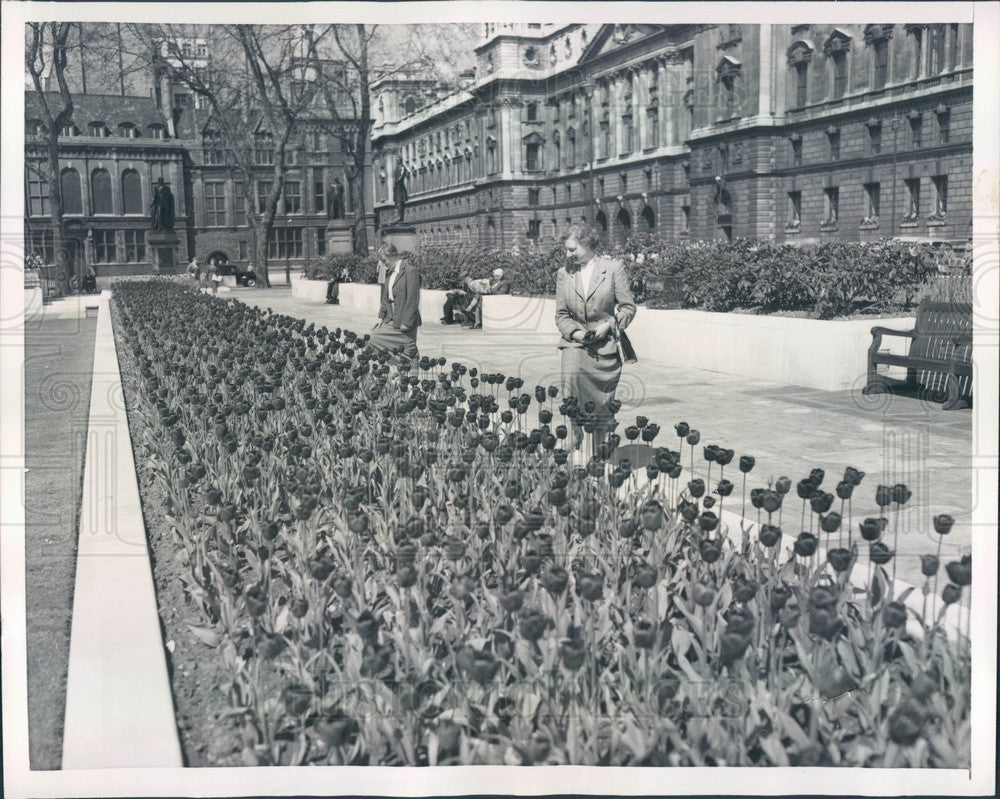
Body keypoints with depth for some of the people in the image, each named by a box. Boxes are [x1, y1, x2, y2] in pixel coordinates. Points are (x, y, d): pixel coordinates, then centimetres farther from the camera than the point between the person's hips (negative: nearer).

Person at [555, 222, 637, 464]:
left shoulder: (613, 268, 0)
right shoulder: (563, 273, 7)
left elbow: (628, 307, 2)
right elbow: (561, 314, 10)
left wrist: (609, 325, -13)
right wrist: (575, 331, -8)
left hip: (606, 345, -1)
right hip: (575, 343, 1)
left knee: (603, 405, 3)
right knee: (571, 379, -26)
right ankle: (576, 445, -18)